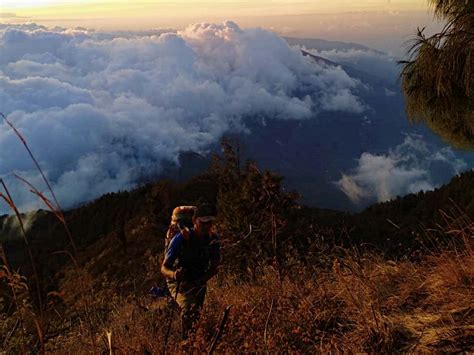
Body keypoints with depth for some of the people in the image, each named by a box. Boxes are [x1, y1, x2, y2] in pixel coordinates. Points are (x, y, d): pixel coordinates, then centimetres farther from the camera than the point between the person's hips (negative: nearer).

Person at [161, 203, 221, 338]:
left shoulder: (213, 239, -13)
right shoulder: (181, 238, -26)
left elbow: (214, 268, -5)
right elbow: (164, 268, -24)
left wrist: (201, 280, -23)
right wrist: (174, 274, -47)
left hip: (198, 283, 4)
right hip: (179, 282, -4)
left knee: (197, 314, 7)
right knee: (189, 308, -28)